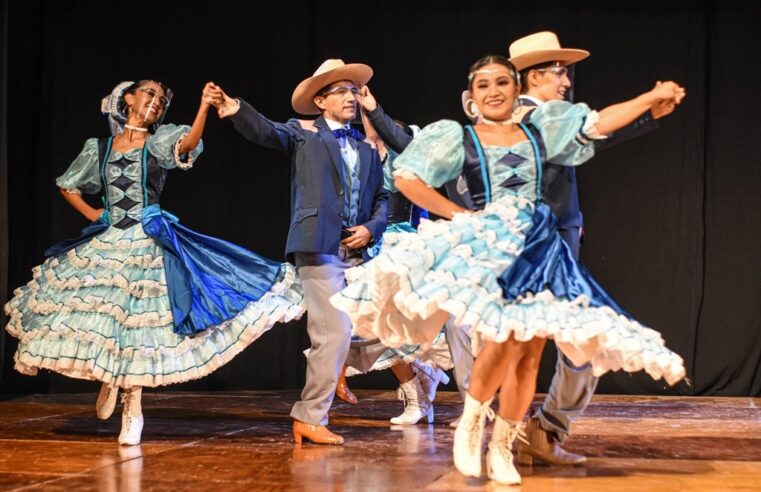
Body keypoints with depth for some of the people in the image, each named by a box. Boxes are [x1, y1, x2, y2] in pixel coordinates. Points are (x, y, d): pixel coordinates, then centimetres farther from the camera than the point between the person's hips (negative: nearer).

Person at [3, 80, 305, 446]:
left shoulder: (160, 141, 3)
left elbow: (188, 144, -20)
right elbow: (67, 186, 21)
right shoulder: (99, 147, 10)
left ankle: (132, 408, 7)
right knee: (97, 320, 2)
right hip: (106, 242, 3)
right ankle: (109, 382, 31)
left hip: (148, 244, -3)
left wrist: (204, 106, -35)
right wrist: (92, 215, 8)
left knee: (132, 323, -5)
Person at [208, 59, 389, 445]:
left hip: (355, 251, 6)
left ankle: (309, 415, 22)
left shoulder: (367, 149, 20)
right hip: (319, 247, -6)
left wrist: (372, 229, -1)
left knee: (336, 334, 9)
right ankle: (311, 417, -2)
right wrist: (236, 110, -34)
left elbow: (381, 198, 19)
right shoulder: (303, 134, 5)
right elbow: (267, 132, -14)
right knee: (334, 333, -12)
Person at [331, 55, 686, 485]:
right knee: (508, 337, -26)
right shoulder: (460, 138, 7)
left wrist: (654, 96, 10)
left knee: (532, 350, -3)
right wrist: (458, 215, -2)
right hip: (490, 242, -4)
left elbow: (598, 124, 15)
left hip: (540, 246, 4)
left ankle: (502, 447, 12)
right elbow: (407, 177, 0)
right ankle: (470, 424, -6)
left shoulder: (540, 132, 16)